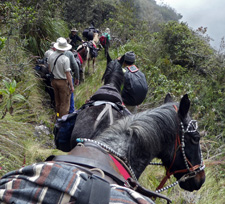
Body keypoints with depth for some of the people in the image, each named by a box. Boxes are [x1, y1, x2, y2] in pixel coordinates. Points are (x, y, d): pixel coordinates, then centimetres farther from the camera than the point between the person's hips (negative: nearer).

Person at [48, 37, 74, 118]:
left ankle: (58, 116, 37)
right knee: (65, 103, 5)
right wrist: (71, 86, -13)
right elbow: (68, 74, -21)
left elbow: (50, 69, 10)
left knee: (57, 102, 23)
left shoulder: (51, 56, -3)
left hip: (54, 81, 7)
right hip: (63, 82, -7)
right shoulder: (65, 59, -23)